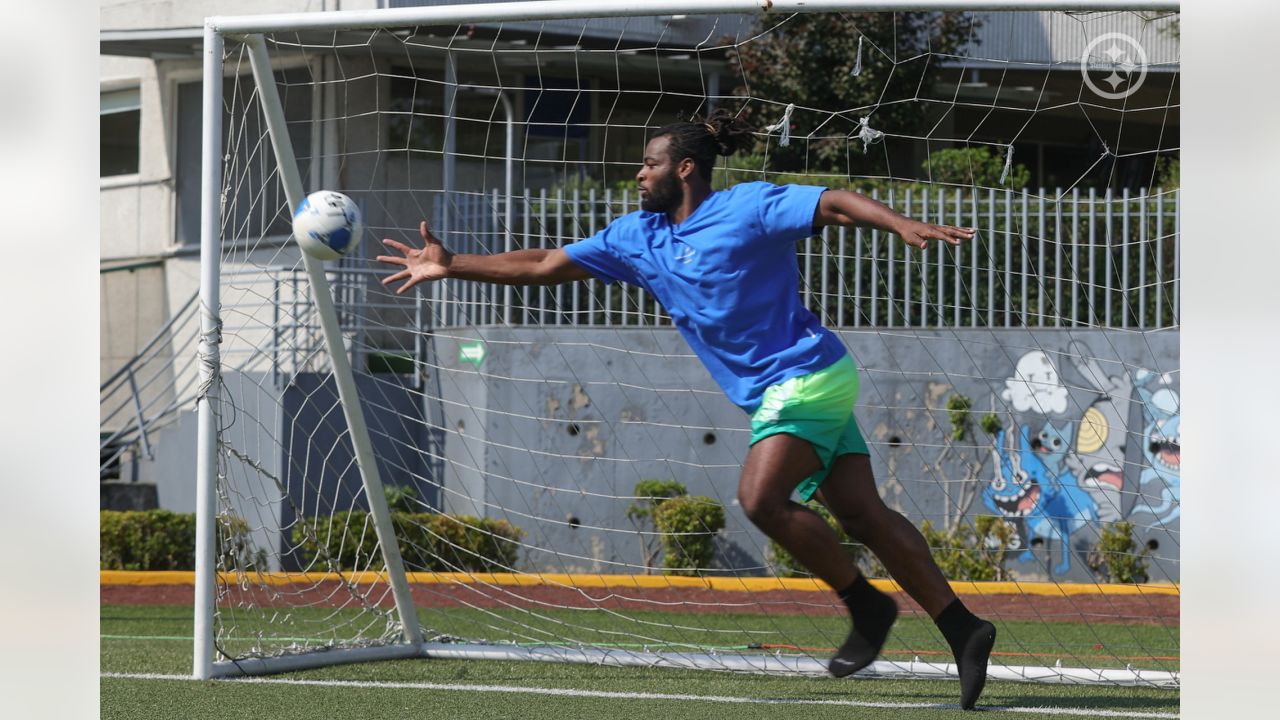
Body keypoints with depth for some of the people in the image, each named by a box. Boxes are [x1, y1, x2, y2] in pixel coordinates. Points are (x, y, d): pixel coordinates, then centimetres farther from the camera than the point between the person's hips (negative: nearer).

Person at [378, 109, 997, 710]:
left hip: (805, 374, -7)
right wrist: (451, 267, 12)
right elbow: (544, 266, 14)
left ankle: (866, 607, -7)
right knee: (862, 514, 1)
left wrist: (905, 226, -34)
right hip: (770, 393, 7)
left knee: (761, 498, -21)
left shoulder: (749, 206, -9)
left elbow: (836, 204, -17)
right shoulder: (637, 236, 11)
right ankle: (962, 629, 1)